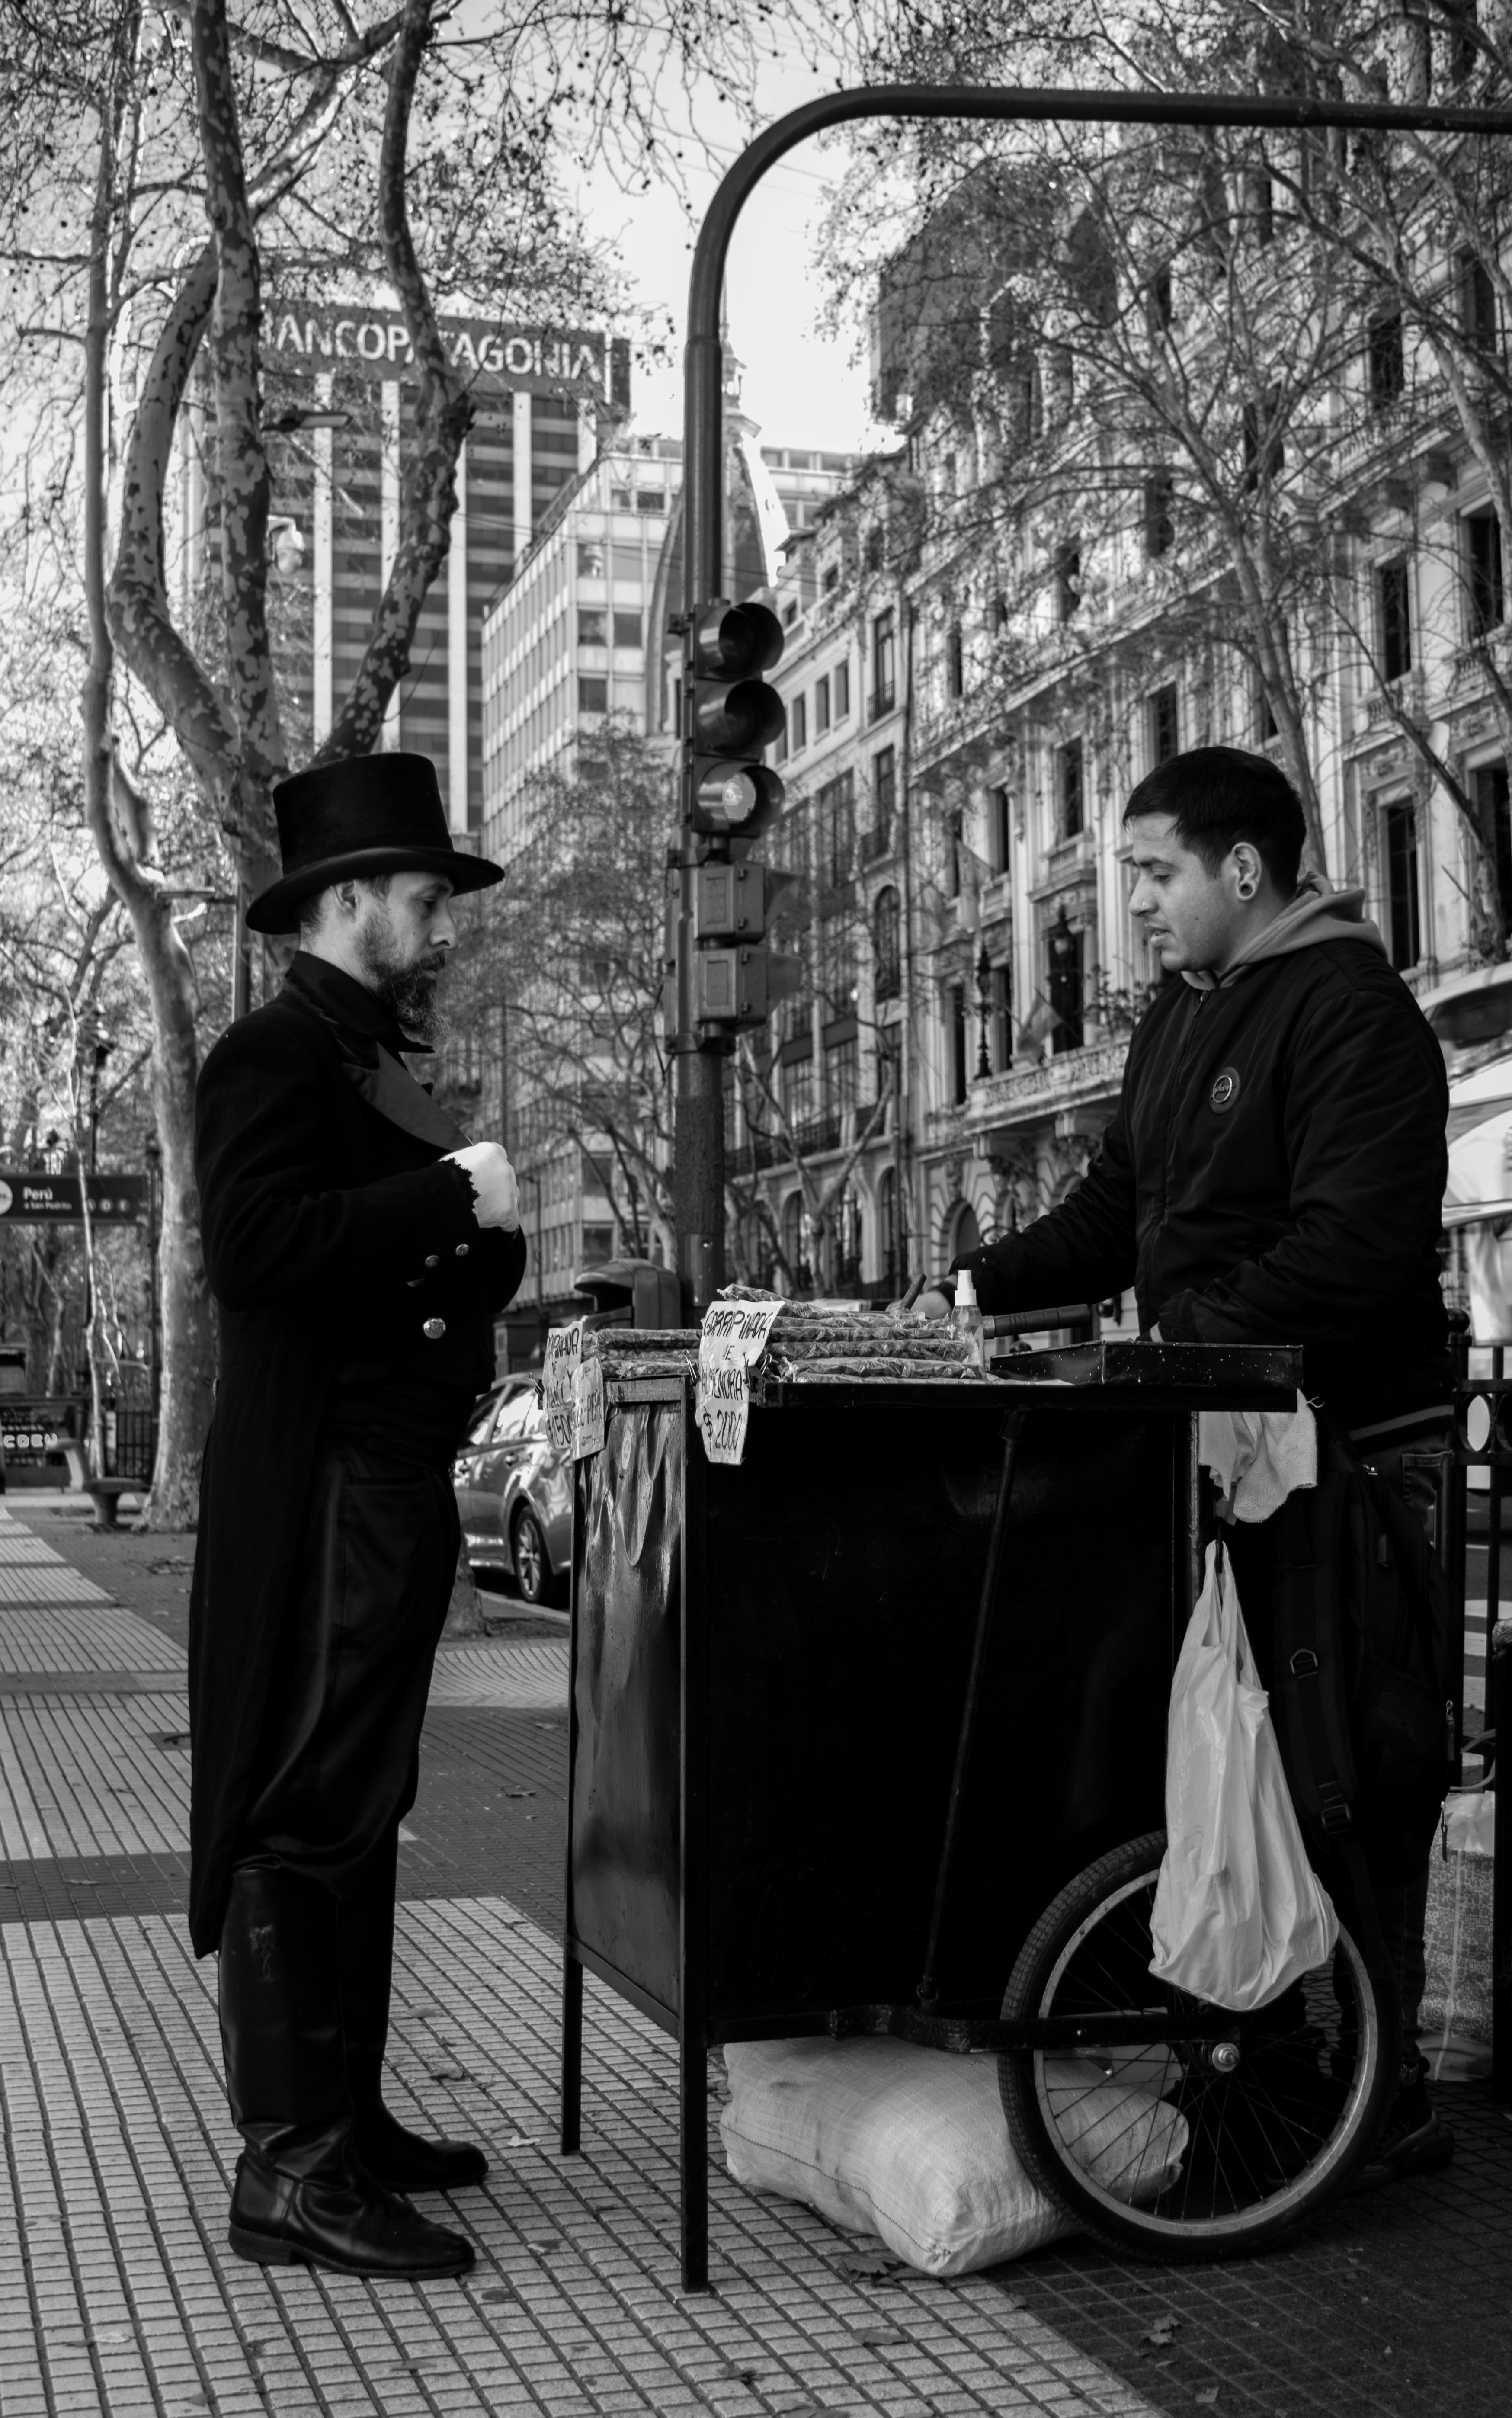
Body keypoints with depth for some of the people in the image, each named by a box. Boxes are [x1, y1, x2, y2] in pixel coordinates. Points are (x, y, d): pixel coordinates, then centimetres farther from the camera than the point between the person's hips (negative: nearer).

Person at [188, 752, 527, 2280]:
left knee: (354, 1812, 15)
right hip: (321, 1482, -10)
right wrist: (452, 1199, -20)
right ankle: (289, 2167, -3)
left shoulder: (370, 1063, 20)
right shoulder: (278, 1052, -9)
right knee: (306, 1814, -8)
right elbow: (255, 1243, -25)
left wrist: (482, 1231, 3)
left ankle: (345, 2115, 25)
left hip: (393, 1482, 10)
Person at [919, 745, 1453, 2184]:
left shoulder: (1354, 1013, -11)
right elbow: (1115, 1213, 19)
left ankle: (1384, 2100, 6)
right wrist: (982, 1289, 5)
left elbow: (1354, 1249, -21)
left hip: (1348, 1454, -9)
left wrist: (1187, 1335, -25)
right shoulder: (1181, 1018, 18)